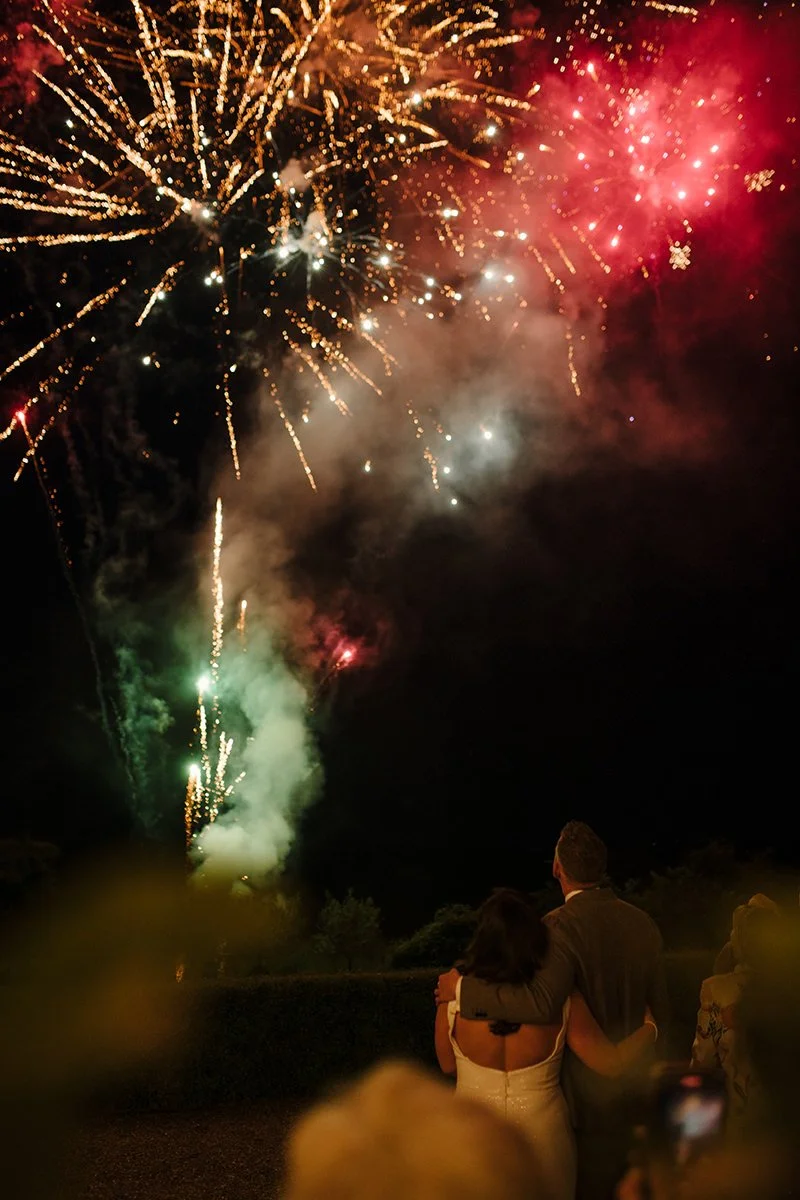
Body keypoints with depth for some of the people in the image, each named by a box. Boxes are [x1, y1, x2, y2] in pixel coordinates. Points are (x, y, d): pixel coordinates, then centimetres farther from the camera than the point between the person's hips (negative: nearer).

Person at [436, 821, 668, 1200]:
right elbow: (659, 1009, 8)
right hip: (635, 1089, 6)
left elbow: (542, 1003, -36)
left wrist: (463, 988, -26)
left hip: (590, 1095, -6)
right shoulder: (642, 923, 0)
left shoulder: (562, 925, -20)